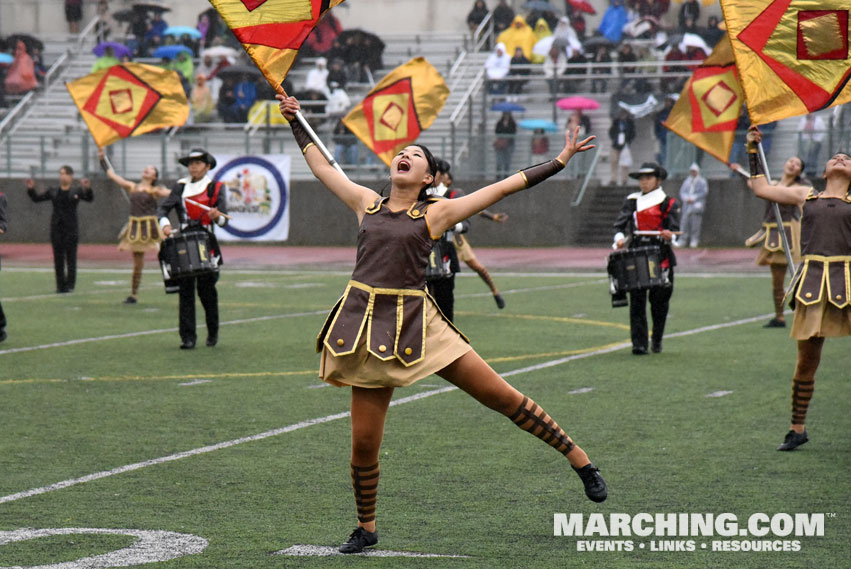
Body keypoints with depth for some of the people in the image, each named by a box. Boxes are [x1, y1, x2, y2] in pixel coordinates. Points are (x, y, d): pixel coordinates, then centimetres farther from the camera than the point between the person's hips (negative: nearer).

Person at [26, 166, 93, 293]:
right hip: (56, 228, 3)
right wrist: (31, 189, -4)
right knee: (58, 258, 4)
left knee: (71, 258, -3)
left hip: (71, 227, -3)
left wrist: (87, 189, -30)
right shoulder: (53, 191, 10)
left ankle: (70, 285, 3)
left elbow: (90, 198, -11)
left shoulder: (77, 191, 2)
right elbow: (37, 198, 13)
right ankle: (60, 285, 9)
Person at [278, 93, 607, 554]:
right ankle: (365, 528, 21)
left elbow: (504, 187, 5)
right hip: (367, 325, 2)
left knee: (501, 395, -3)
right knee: (364, 440, 2)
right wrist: (295, 121, 30)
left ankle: (580, 460, 8)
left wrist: (560, 160, 5)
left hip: (416, 323, -2)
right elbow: (320, 165, 25)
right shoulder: (366, 204, 13)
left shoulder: (437, 213, 5)